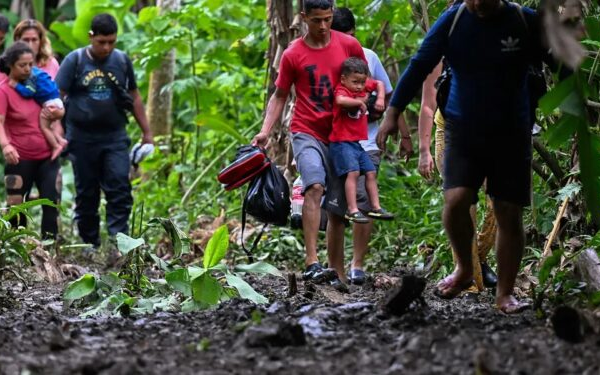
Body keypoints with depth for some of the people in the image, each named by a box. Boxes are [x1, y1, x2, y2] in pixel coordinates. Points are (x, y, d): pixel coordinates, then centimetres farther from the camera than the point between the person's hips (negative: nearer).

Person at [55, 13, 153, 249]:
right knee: (86, 195, 7)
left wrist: (146, 132, 15)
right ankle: (90, 245, 16)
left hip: (115, 138, 1)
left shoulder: (122, 60, 6)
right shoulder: (75, 60, -2)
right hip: (82, 139, -1)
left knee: (120, 191, -12)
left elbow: (134, 97, 15)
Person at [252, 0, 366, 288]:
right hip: (307, 132, -3)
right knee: (315, 187, -28)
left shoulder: (349, 46, 3)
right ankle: (312, 263, -34)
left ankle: (337, 275, 12)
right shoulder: (293, 54, 0)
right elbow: (280, 95, 6)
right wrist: (265, 131, -6)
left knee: (337, 209, 5)